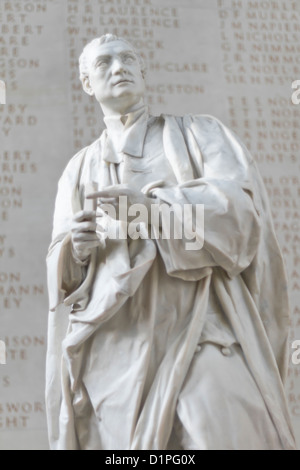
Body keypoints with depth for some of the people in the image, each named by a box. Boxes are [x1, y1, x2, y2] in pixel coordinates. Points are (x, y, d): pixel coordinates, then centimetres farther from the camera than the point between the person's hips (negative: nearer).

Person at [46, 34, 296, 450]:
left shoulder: (199, 133, 14)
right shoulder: (79, 170, 20)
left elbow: (243, 205, -3)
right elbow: (63, 268, 15)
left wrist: (154, 203, -18)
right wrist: (78, 249, -9)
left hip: (200, 327, -2)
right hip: (115, 341, 2)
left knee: (227, 436, -17)